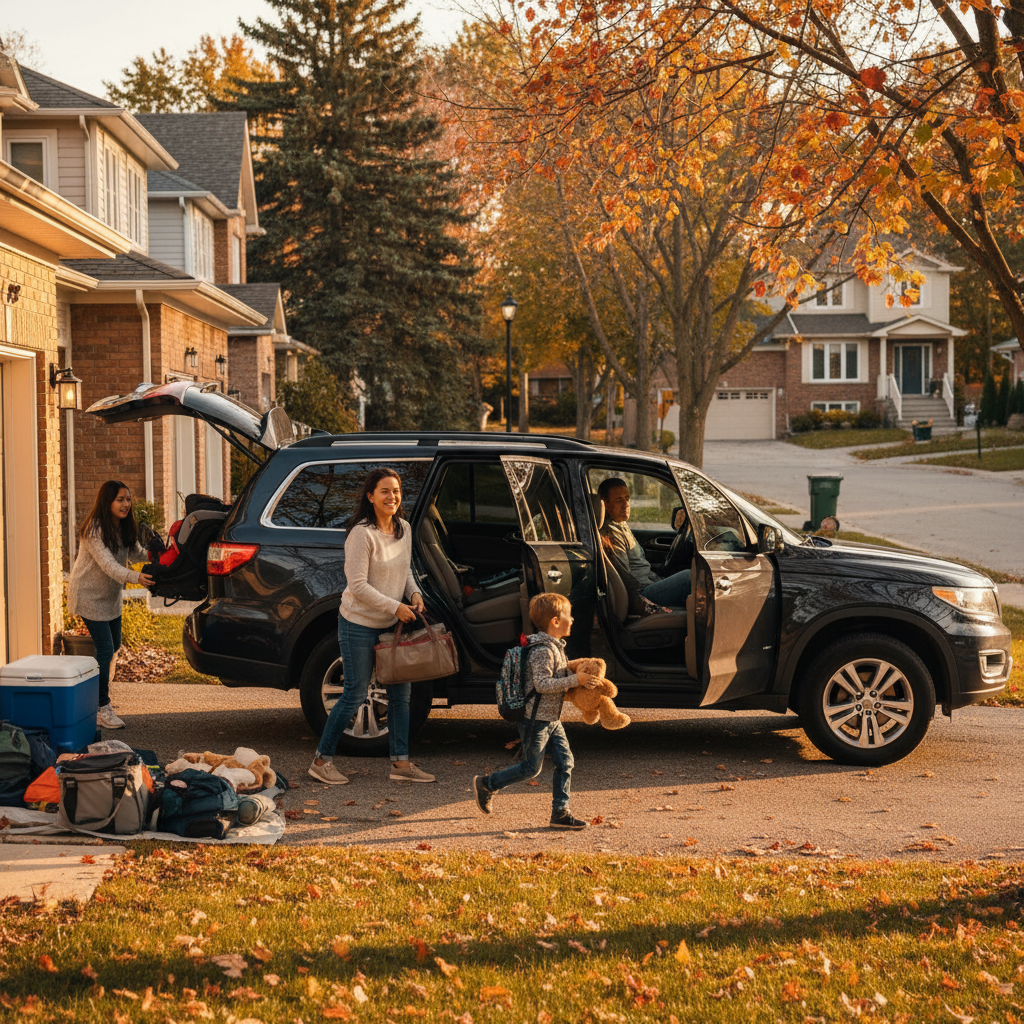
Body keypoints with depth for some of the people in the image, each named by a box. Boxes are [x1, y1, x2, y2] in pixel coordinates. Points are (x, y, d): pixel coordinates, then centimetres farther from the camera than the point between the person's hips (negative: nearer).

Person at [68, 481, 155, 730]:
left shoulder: (124, 528, 0)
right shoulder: (94, 529, -26)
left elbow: (137, 553, 4)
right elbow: (107, 563, -36)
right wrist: (134, 577, -51)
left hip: (111, 595, 9)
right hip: (89, 595, -9)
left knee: (113, 646, 18)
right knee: (105, 649, -13)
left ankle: (97, 688, 40)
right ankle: (102, 710, -5)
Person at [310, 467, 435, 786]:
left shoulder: (403, 529, 5)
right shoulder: (362, 534, -19)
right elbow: (358, 585, -20)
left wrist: (414, 593, -2)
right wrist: (395, 607, -20)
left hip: (391, 625, 8)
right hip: (359, 625, -8)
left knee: (401, 692, 8)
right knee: (355, 694, -2)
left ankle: (401, 763, 17)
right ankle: (321, 761, 11)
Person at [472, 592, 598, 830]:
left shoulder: (554, 646, 11)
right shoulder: (542, 650, -21)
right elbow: (542, 684, -28)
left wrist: (574, 681, 10)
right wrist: (574, 680, -27)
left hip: (551, 719, 10)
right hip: (536, 719, -10)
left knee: (565, 761, 4)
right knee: (531, 768, -1)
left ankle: (560, 812, 7)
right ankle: (487, 784, 14)